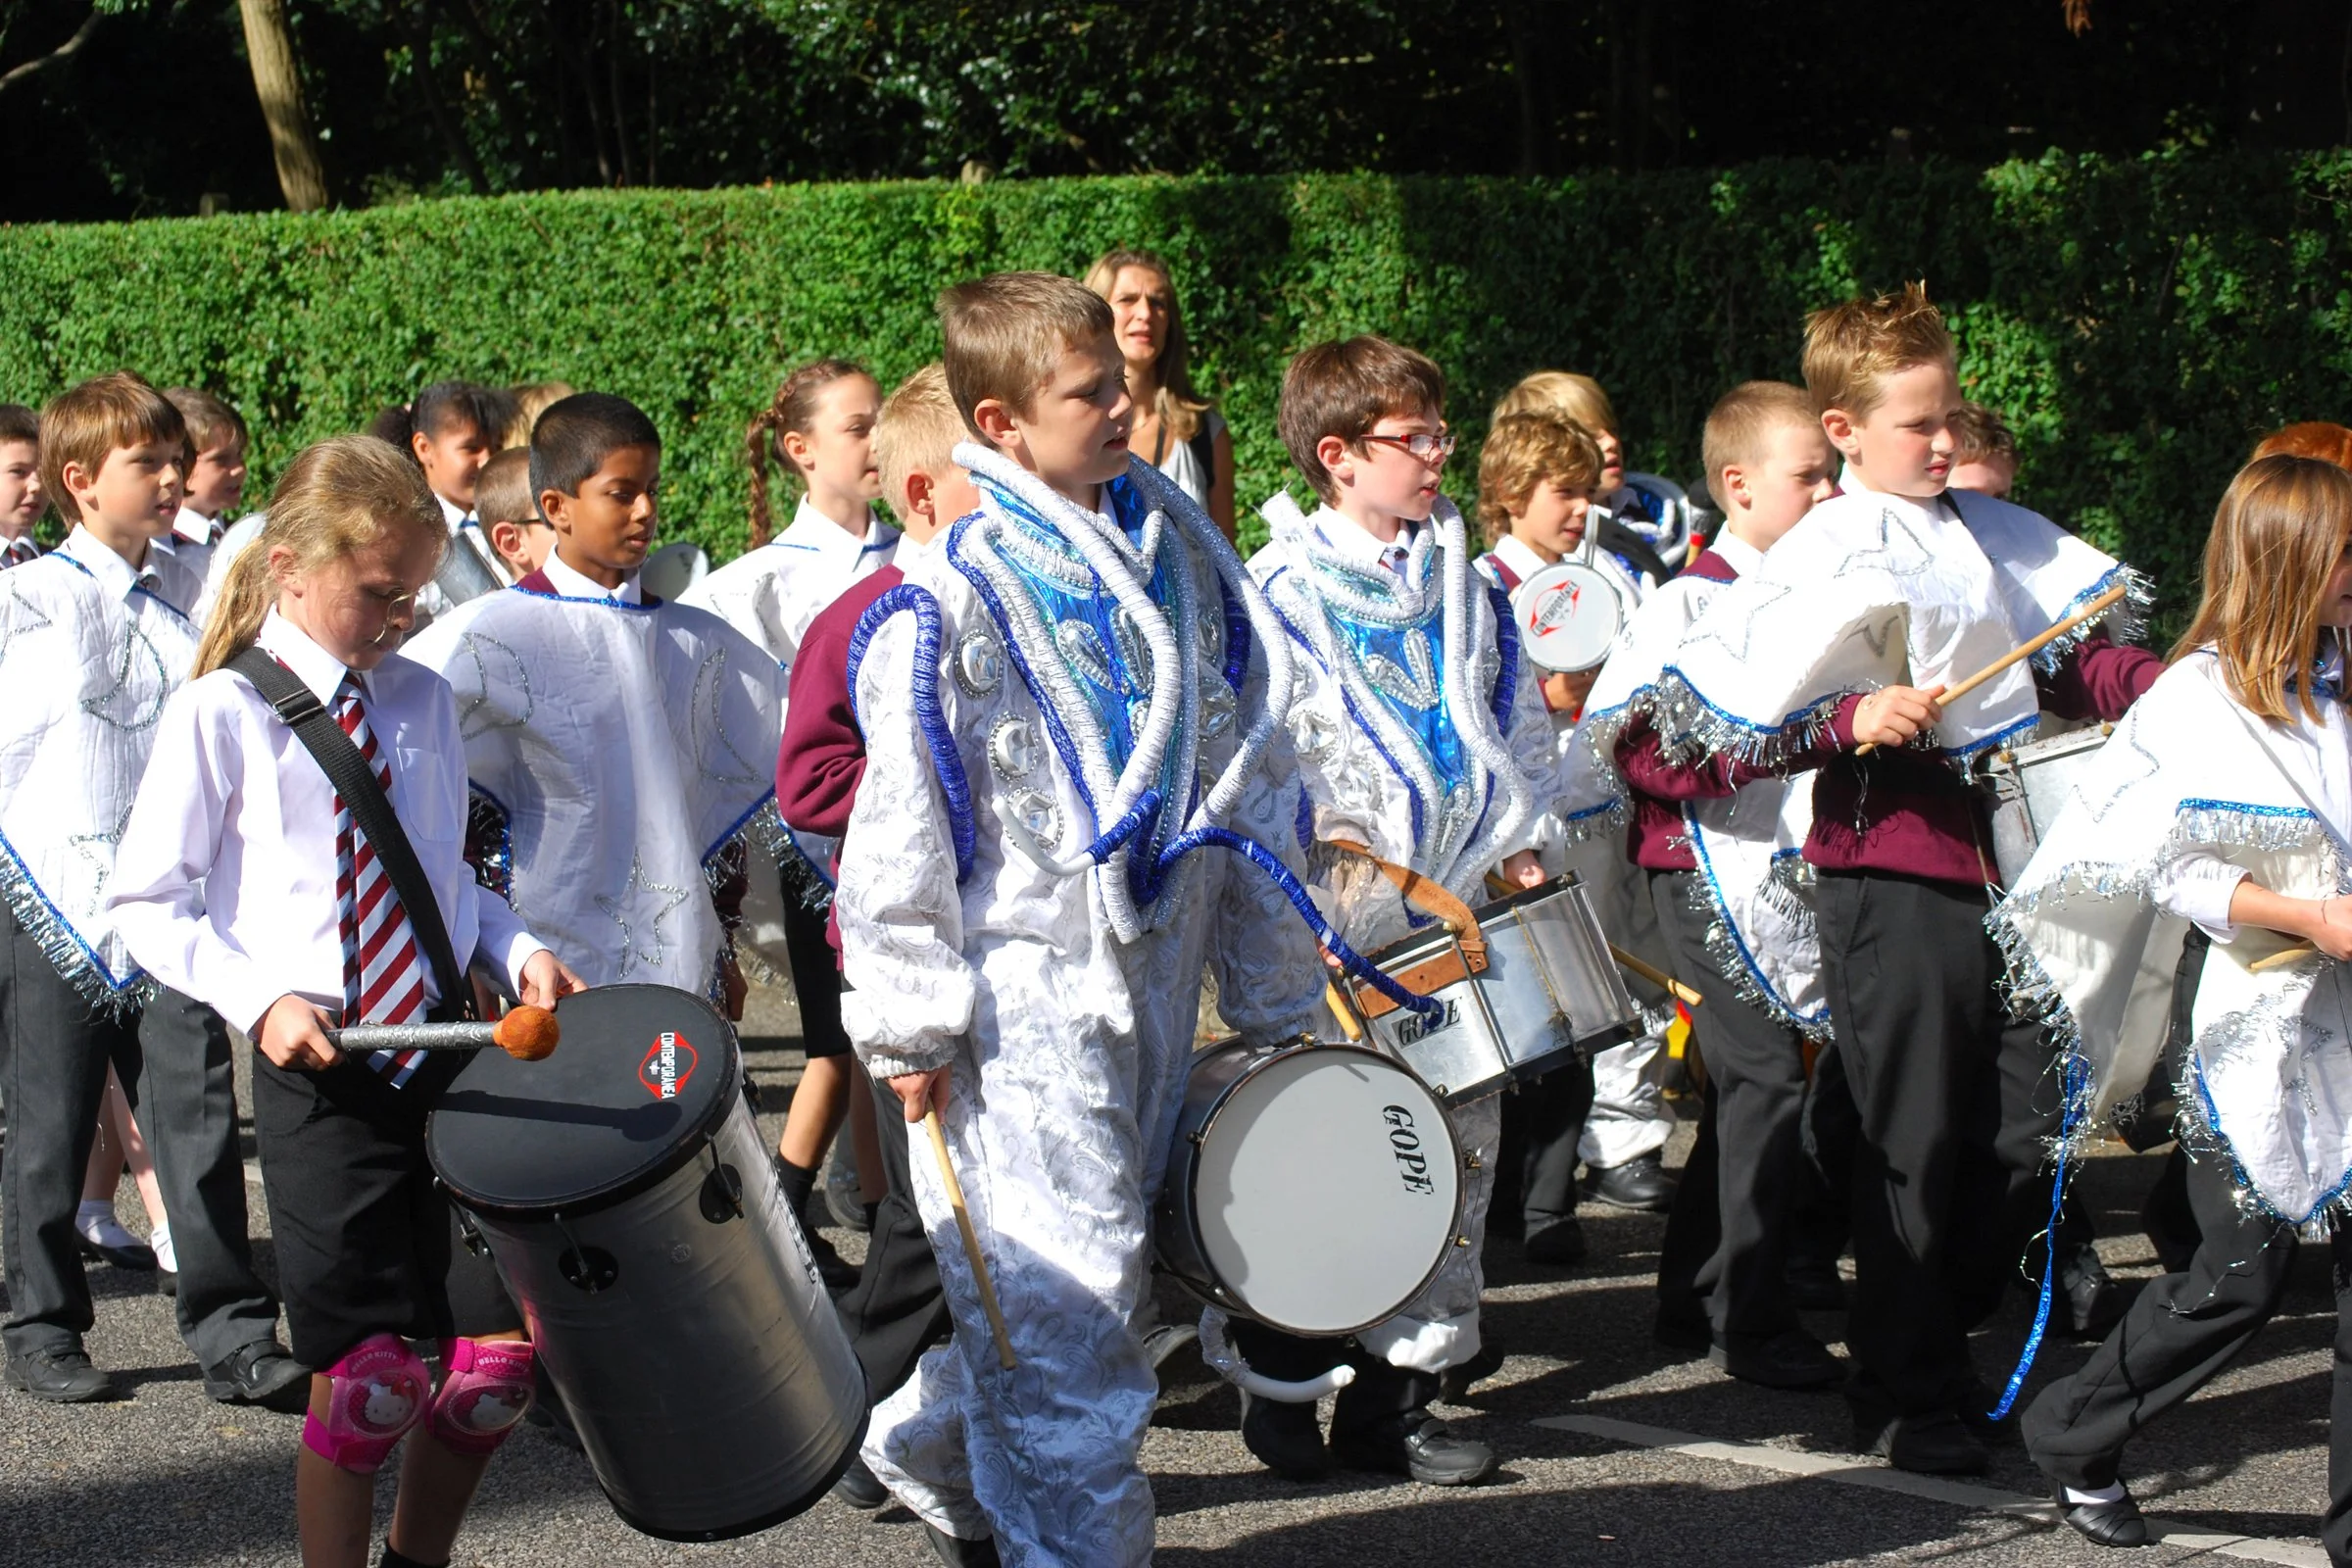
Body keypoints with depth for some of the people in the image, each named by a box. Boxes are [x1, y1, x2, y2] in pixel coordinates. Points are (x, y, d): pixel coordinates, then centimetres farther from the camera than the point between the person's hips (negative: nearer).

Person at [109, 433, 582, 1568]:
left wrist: (513, 948, 1)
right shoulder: (220, 716, -5)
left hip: (447, 1044, 5)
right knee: (372, 1373, -6)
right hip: (322, 1072, -5)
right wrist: (260, 999, -19)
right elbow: (147, 906, -5)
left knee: (503, 1352, 4)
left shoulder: (424, 702, 9)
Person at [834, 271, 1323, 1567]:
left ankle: (929, 1451, 38)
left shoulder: (1175, 556, 8)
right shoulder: (955, 597, -11)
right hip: (1020, 998, -7)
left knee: (1101, 1260, 17)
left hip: (1149, 980, 7)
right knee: (1066, 1287, -6)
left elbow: (1246, 779, 15)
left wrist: (1274, 986, 16)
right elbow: (901, 819, -11)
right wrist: (910, 1022, -13)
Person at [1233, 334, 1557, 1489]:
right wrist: (1315, 837, -17)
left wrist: (1517, 837, 10)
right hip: (1337, 920, -6)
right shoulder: (1282, 590, -4)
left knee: (1462, 1141, 5)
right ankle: (1282, 1385, 14)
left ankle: (1400, 1390, 14)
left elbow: (1517, 718, 21)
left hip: (1458, 912, 6)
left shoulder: (1459, 582, 14)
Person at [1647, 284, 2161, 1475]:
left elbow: (2063, 668, 19)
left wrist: (2155, 686, 1)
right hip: (1888, 873, -6)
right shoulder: (1820, 565, -9)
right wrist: (1852, 719, -23)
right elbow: (1711, 727, -12)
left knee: (2024, 1127, 8)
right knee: (1914, 1142, 1)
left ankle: (1938, 1332, 27)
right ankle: (1902, 1398, 13)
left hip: (1996, 860, 6)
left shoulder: (1988, 537, 11)